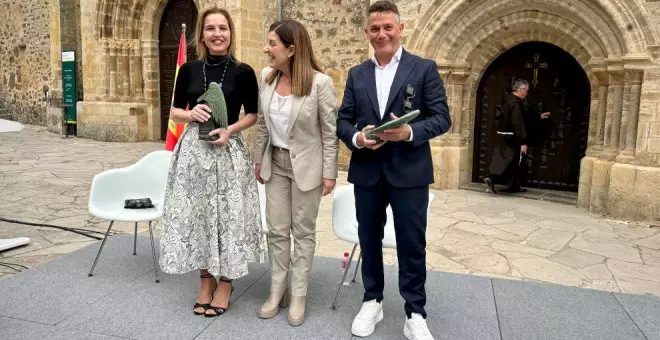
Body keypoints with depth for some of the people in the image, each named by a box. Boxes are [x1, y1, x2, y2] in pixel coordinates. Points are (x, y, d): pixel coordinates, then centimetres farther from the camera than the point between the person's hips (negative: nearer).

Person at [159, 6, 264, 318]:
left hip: (228, 151, -2)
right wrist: (191, 114, -11)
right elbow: (175, 111, 10)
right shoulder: (189, 70, 4)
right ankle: (206, 280, 25)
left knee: (228, 213, 1)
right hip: (193, 149, 3)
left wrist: (230, 129, -14)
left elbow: (253, 115, 2)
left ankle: (225, 283, 19)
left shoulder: (243, 72, -3)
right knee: (196, 213, 7)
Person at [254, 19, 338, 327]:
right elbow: (262, 123, 8)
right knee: (277, 230, 11)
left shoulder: (320, 83, -18)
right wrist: (259, 159, 12)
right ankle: (277, 290, 26)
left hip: (306, 165, -5)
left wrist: (329, 173, -11)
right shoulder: (266, 77, -2)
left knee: (303, 231, 8)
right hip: (275, 163, 5)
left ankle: (298, 295, 22)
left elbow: (330, 132, -12)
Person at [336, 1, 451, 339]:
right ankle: (372, 302, 32)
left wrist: (410, 132, -22)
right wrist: (356, 138, -14)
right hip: (366, 171, 4)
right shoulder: (356, 74, 10)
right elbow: (343, 120, 8)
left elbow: (442, 117, -4)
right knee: (369, 239, 14)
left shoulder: (424, 68, 0)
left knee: (412, 243, 4)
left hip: (409, 171, -3)